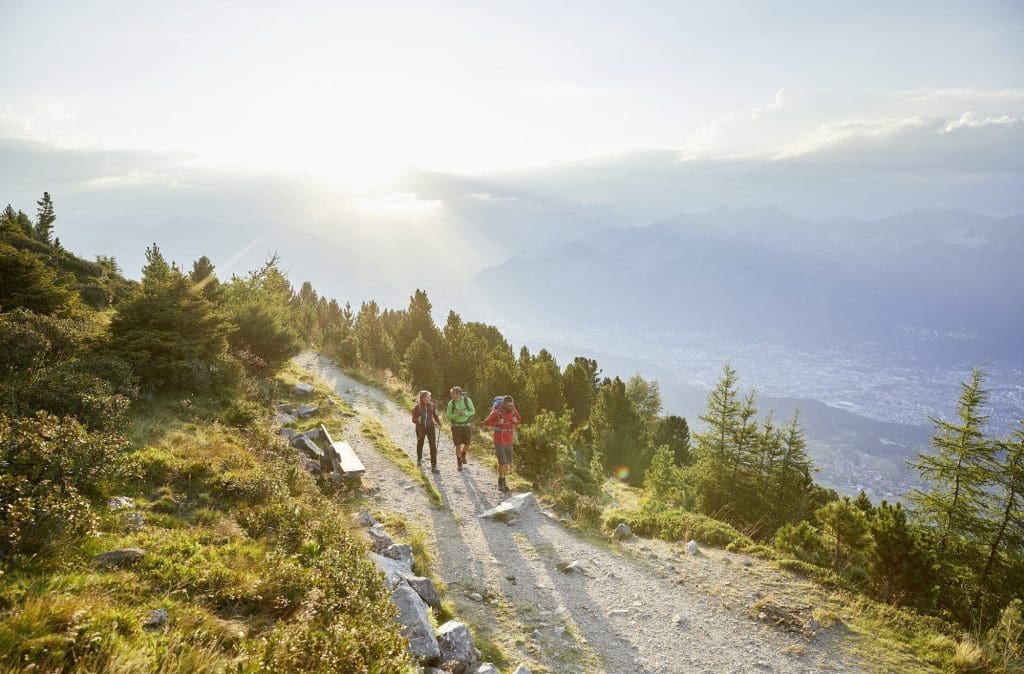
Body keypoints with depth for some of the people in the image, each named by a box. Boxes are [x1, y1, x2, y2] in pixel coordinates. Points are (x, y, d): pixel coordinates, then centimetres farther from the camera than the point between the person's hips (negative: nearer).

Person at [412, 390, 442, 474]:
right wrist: (417, 420, -28)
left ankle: (434, 466, -5)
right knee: (420, 444, 21)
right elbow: (413, 419, -6)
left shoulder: (432, 406, -5)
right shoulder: (417, 407, -10)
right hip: (420, 428, 0)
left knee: (433, 446, -9)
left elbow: (435, 415, 7)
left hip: (431, 427, 0)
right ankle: (419, 459, 51)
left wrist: (439, 422, -10)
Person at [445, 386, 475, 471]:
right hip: (456, 427, -1)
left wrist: (464, 413, -24)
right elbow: (449, 416, -7)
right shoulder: (451, 403, -12)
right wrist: (457, 414, -26)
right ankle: (459, 464, 21)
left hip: (466, 426, 1)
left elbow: (473, 412, -5)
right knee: (458, 446, 2)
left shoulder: (467, 400, -13)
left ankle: (463, 455, 39)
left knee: (467, 445, 4)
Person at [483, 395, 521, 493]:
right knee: (502, 463, -12)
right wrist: (497, 423, -25)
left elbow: (519, 421, 13)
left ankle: (504, 482, 30)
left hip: (509, 442, 5)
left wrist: (515, 421, -10)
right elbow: (486, 422, -11)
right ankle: (501, 483, 5)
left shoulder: (514, 411, -5)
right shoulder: (496, 412, -18)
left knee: (507, 463, 12)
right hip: (499, 442, -5)